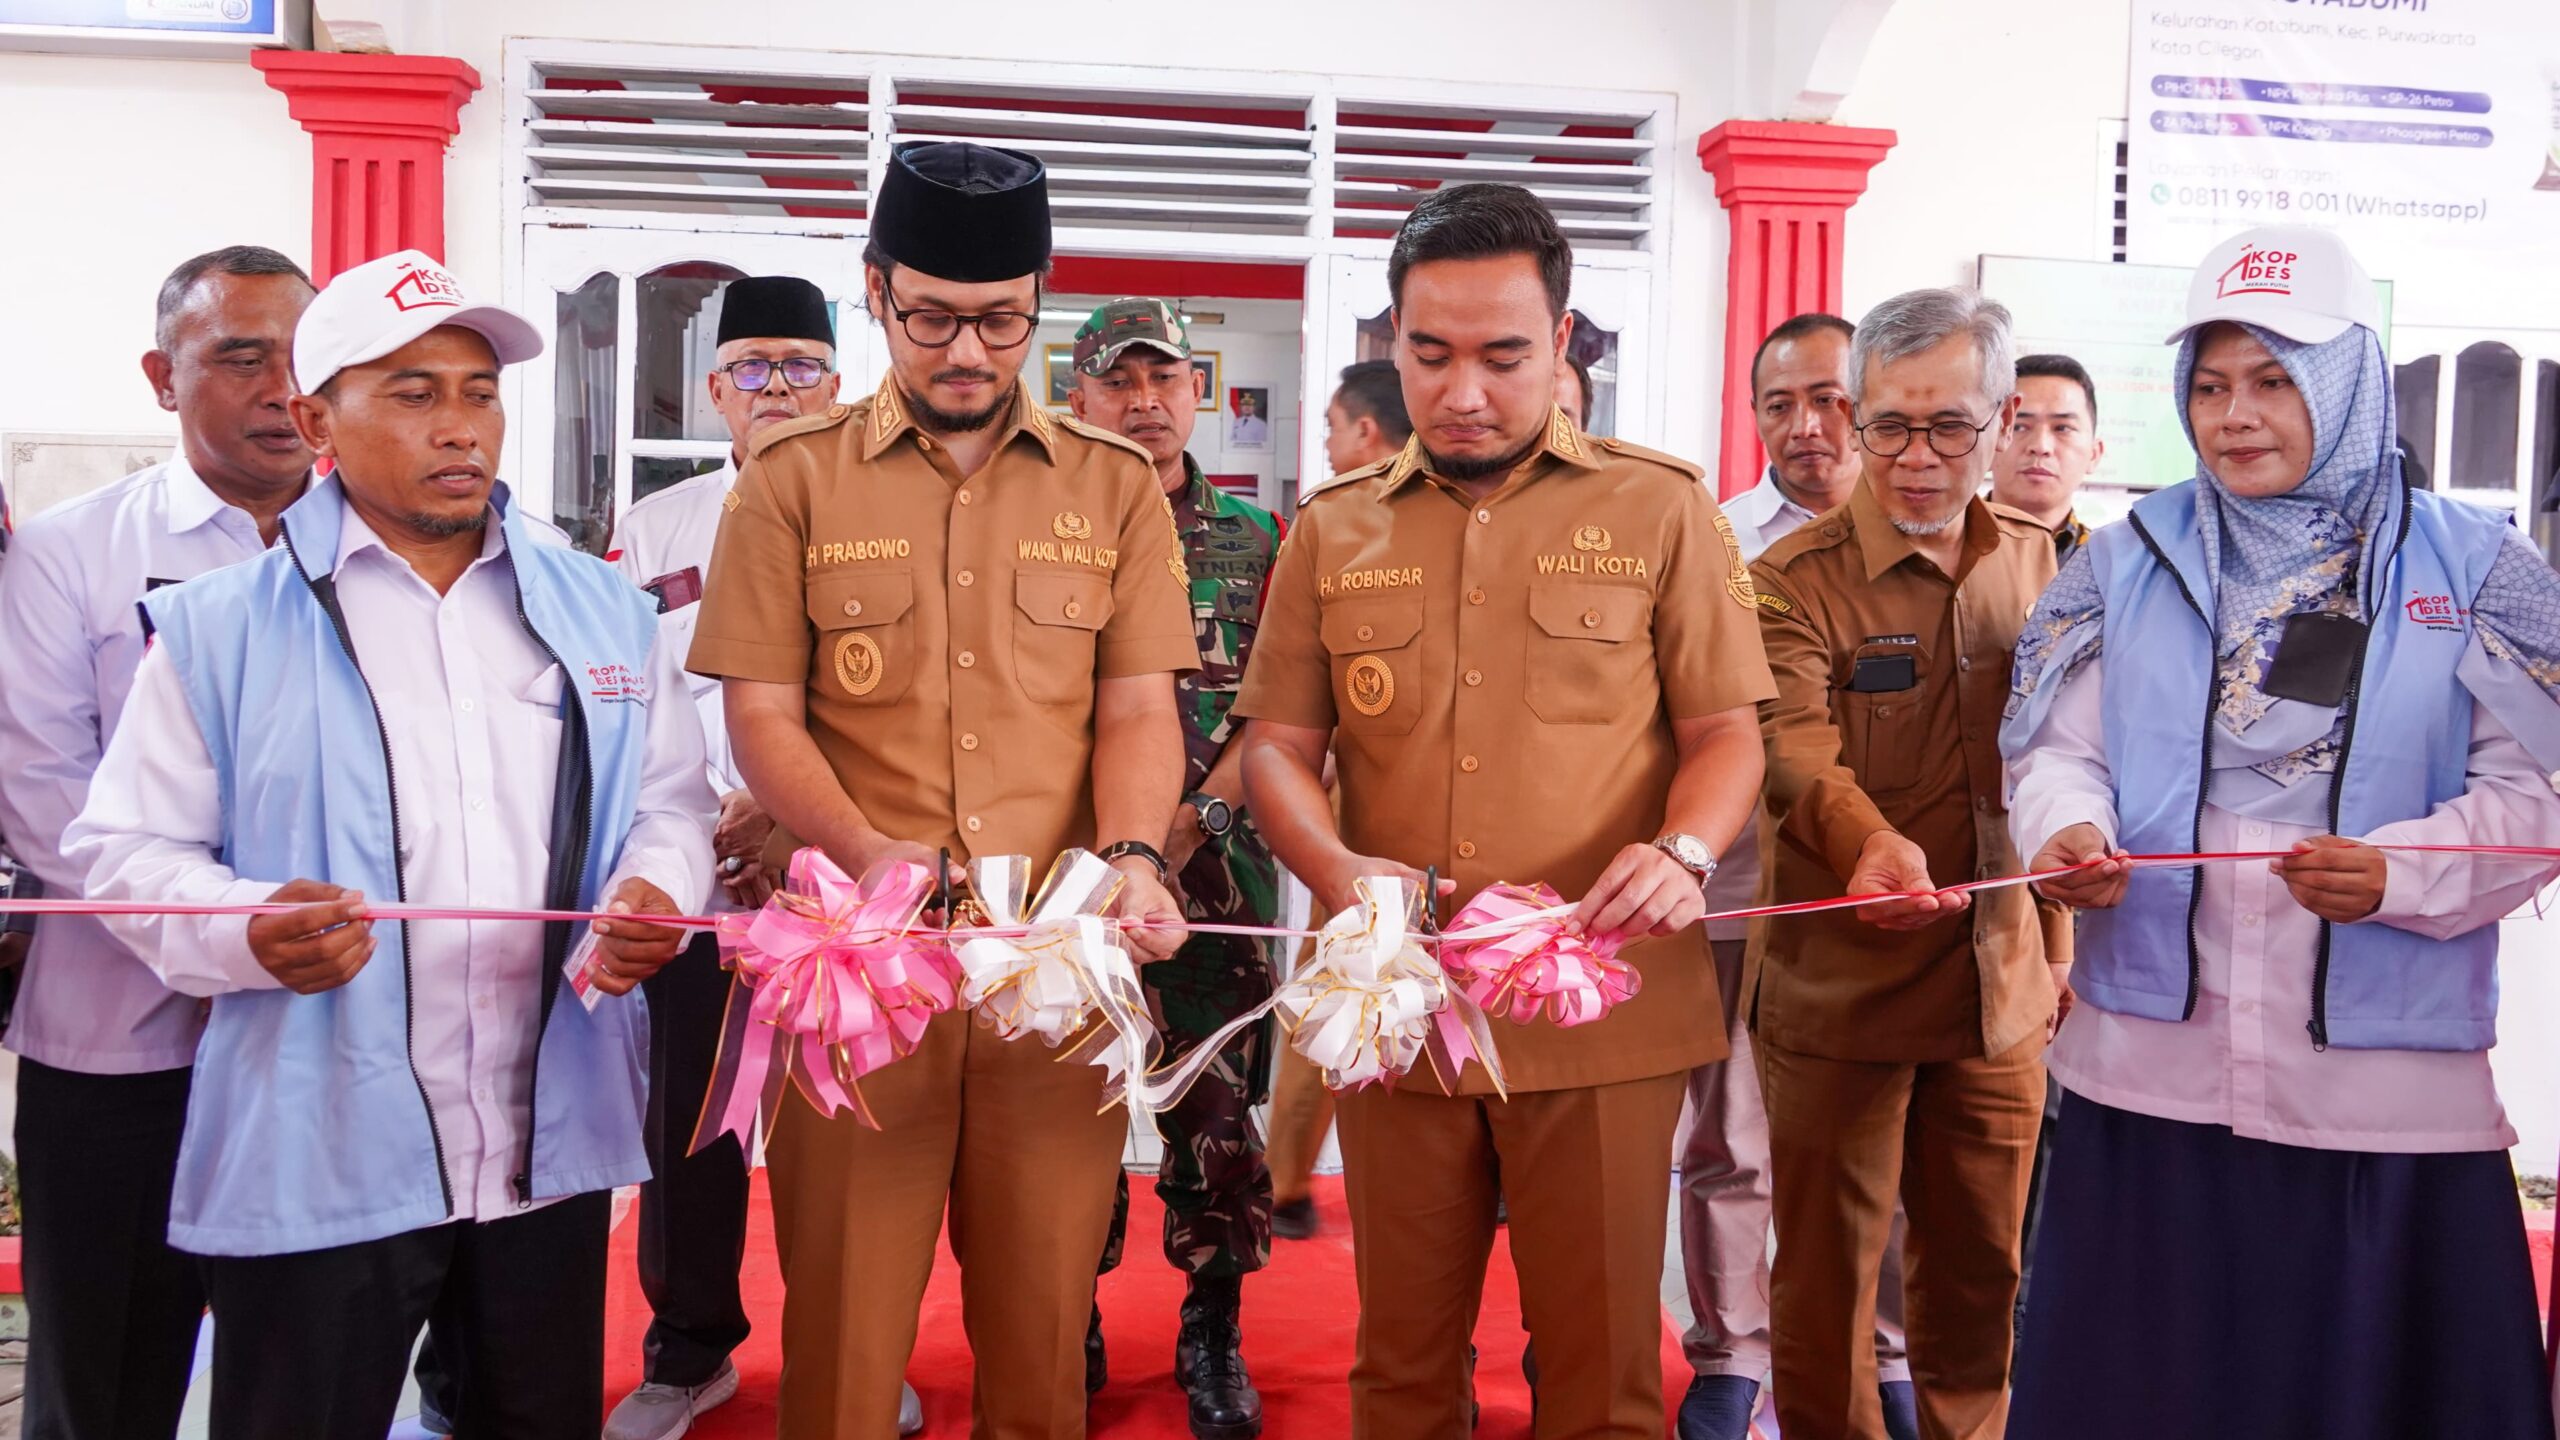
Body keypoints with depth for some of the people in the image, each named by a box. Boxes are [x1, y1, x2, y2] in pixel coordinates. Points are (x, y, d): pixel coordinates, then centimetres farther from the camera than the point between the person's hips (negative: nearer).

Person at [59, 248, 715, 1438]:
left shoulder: (600, 610, 8)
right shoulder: (219, 627, -2)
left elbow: (669, 799, 13)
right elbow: (129, 847, 0)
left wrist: (656, 893, -9)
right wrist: (247, 930, -20)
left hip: (553, 1147, 3)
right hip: (313, 1162, -3)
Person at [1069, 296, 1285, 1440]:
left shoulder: (1255, 536, 7)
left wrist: (1201, 812, -12)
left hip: (1216, 865, 0)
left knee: (1216, 1101, 4)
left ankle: (1213, 1333, 19)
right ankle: (1072, 1323, 23)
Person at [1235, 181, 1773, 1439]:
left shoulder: (1657, 509, 3)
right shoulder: (1331, 533, 9)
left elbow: (1725, 732, 3)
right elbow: (1277, 745, 7)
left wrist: (1685, 852, -18)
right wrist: (1335, 867, -13)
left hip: (1603, 1002, -2)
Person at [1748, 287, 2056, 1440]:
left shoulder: (2038, 563, 6)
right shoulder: (1794, 579, -10)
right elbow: (1796, 746, -26)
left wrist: (2054, 949, 13)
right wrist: (1869, 841, -47)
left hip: (2001, 989, 4)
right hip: (1839, 991, -4)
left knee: (1983, 1274, 18)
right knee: (1826, 1276, 8)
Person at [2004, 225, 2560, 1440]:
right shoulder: (2131, 563, 8)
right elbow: (2058, 753, 6)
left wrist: (2397, 875, -19)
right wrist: (2070, 832, -16)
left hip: (2390, 1080, -1)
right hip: (2152, 1065, 1)